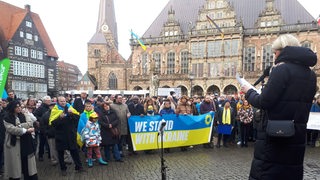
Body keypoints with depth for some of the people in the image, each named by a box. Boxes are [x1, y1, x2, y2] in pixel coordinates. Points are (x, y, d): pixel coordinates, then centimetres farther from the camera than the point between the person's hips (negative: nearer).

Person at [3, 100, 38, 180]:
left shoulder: (24, 116, 9)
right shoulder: (7, 118, -3)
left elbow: (30, 123, -7)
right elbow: (11, 129, -16)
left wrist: (18, 126, -16)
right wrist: (26, 130, -18)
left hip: (25, 143, 3)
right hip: (13, 143, -3)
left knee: (27, 163, 8)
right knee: (14, 164, 4)